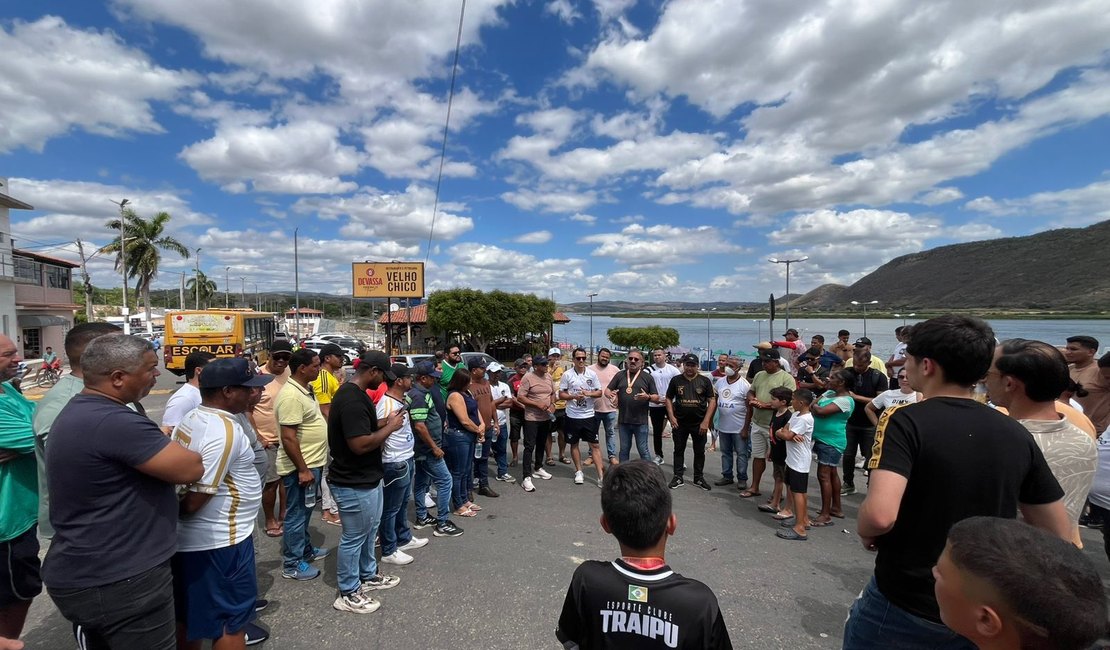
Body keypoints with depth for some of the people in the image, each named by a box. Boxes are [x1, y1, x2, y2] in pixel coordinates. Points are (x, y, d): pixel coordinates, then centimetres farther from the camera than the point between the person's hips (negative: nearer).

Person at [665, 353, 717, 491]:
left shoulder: (705, 381, -1)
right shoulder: (676, 380, 2)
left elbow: (712, 401, -2)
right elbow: (669, 399, 7)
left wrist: (706, 421, -10)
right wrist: (671, 416, -5)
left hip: (699, 423, 0)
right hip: (680, 423, 1)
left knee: (699, 451, 9)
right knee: (679, 450, 9)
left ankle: (699, 478, 24)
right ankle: (678, 477, 20)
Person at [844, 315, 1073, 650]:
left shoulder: (905, 421, -20)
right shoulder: (1016, 434, -3)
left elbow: (880, 515, -32)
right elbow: (1060, 538, 4)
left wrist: (865, 532, -11)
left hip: (904, 607, -4)